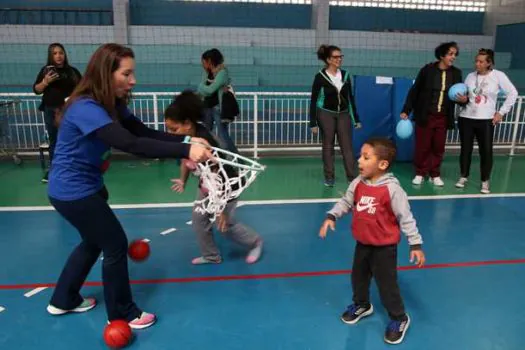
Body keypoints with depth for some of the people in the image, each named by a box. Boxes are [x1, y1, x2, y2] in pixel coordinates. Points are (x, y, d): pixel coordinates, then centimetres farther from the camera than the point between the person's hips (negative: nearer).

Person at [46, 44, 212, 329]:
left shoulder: (112, 104, 1)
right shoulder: (85, 108, -29)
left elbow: (145, 133, -6)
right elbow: (130, 144, -40)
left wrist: (187, 141, -21)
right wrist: (184, 151, -45)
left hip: (87, 186, 10)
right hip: (73, 191, -10)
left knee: (94, 241, 24)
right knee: (116, 245, 1)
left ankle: (63, 300, 44)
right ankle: (121, 314, 22)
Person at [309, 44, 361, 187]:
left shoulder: (345, 75, 4)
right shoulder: (320, 77, -8)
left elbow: (350, 98, 10)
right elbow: (313, 100, -6)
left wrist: (356, 119, 8)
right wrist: (313, 123, -10)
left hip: (343, 114, 3)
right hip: (326, 114, -3)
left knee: (347, 146, -1)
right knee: (328, 146, 5)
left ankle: (352, 177, 1)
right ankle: (329, 177, 16)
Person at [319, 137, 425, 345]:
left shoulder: (392, 188, -24)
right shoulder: (358, 183, -8)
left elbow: (406, 217, -18)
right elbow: (345, 202, 7)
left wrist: (416, 244, -18)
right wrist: (331, 217, -7)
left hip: (384, 246, -6)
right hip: (362, 243, 6)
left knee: (386, 283, 6)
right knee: (358, 277, 22)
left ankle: (399, 318, 31)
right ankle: (361, 305, 50)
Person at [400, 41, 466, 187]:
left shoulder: (456, 73, 3)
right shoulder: (428, 70, -7)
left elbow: (461, 95, 11)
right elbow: (415, 90, -3)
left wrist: (464, 100, -13)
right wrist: (406, 110, -6)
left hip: (443, 118, 3)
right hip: (425, 116, -3)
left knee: (438, 148, 9)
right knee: (422, 146, 4)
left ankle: (435, 175, 22)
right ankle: (420, 173, 18)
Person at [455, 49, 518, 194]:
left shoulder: (498, 75, -4)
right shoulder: (470, 76, 4)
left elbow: (513, 93, 1)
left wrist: (501, 112, -3)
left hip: (486, 120, -2)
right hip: (466, 118, 2)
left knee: (486, 150, 0)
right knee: (465, 148, 8)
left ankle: (485, 181, 14)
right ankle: (464, 176, 24)